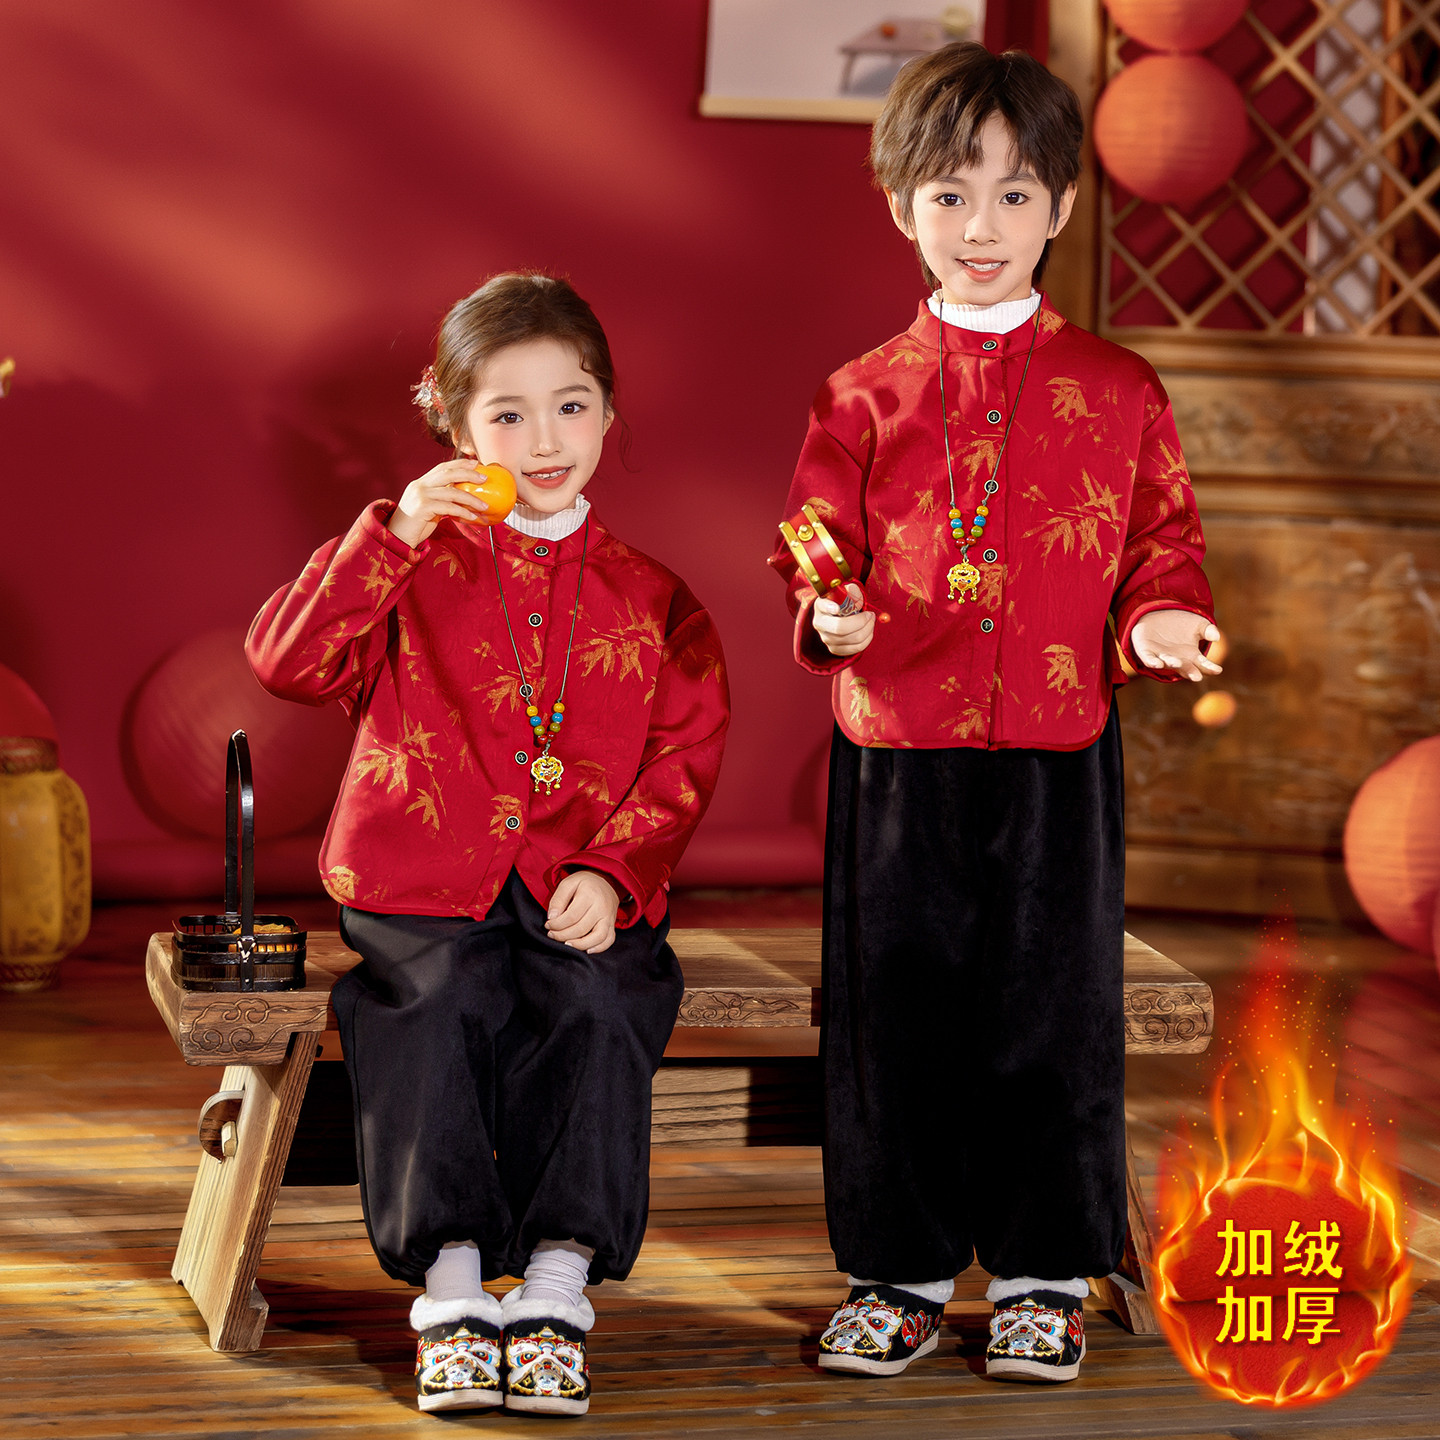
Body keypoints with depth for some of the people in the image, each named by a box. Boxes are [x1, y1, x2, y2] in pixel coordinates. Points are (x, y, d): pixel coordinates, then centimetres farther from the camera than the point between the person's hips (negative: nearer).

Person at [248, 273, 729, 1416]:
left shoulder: (651, 600, 11)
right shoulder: (417, 562, 7)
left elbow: (685, 755, 5)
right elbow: (287, 659, -7)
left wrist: (613, 870, -11)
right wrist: (394, 536, -16)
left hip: (583, 883, 1)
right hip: (421, 873, -1)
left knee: (602, 1008, -27)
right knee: (438, 1006, -28)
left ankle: (556, 1288, -18)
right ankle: (450, 1287, -17)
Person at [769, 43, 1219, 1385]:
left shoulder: (1115, 391, 4)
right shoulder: (863, 398, 5)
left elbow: (1160, 539, 9)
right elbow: (820, 552, 7)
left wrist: (1159, 622, -11)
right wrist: (836, 619, -14)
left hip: (1056, 754, -1)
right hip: (897, 757, 1)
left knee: (1051, 1013, 5)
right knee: (894, 1012, 6)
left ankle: (1043, 1276, 20)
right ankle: (899, 1274, 20)